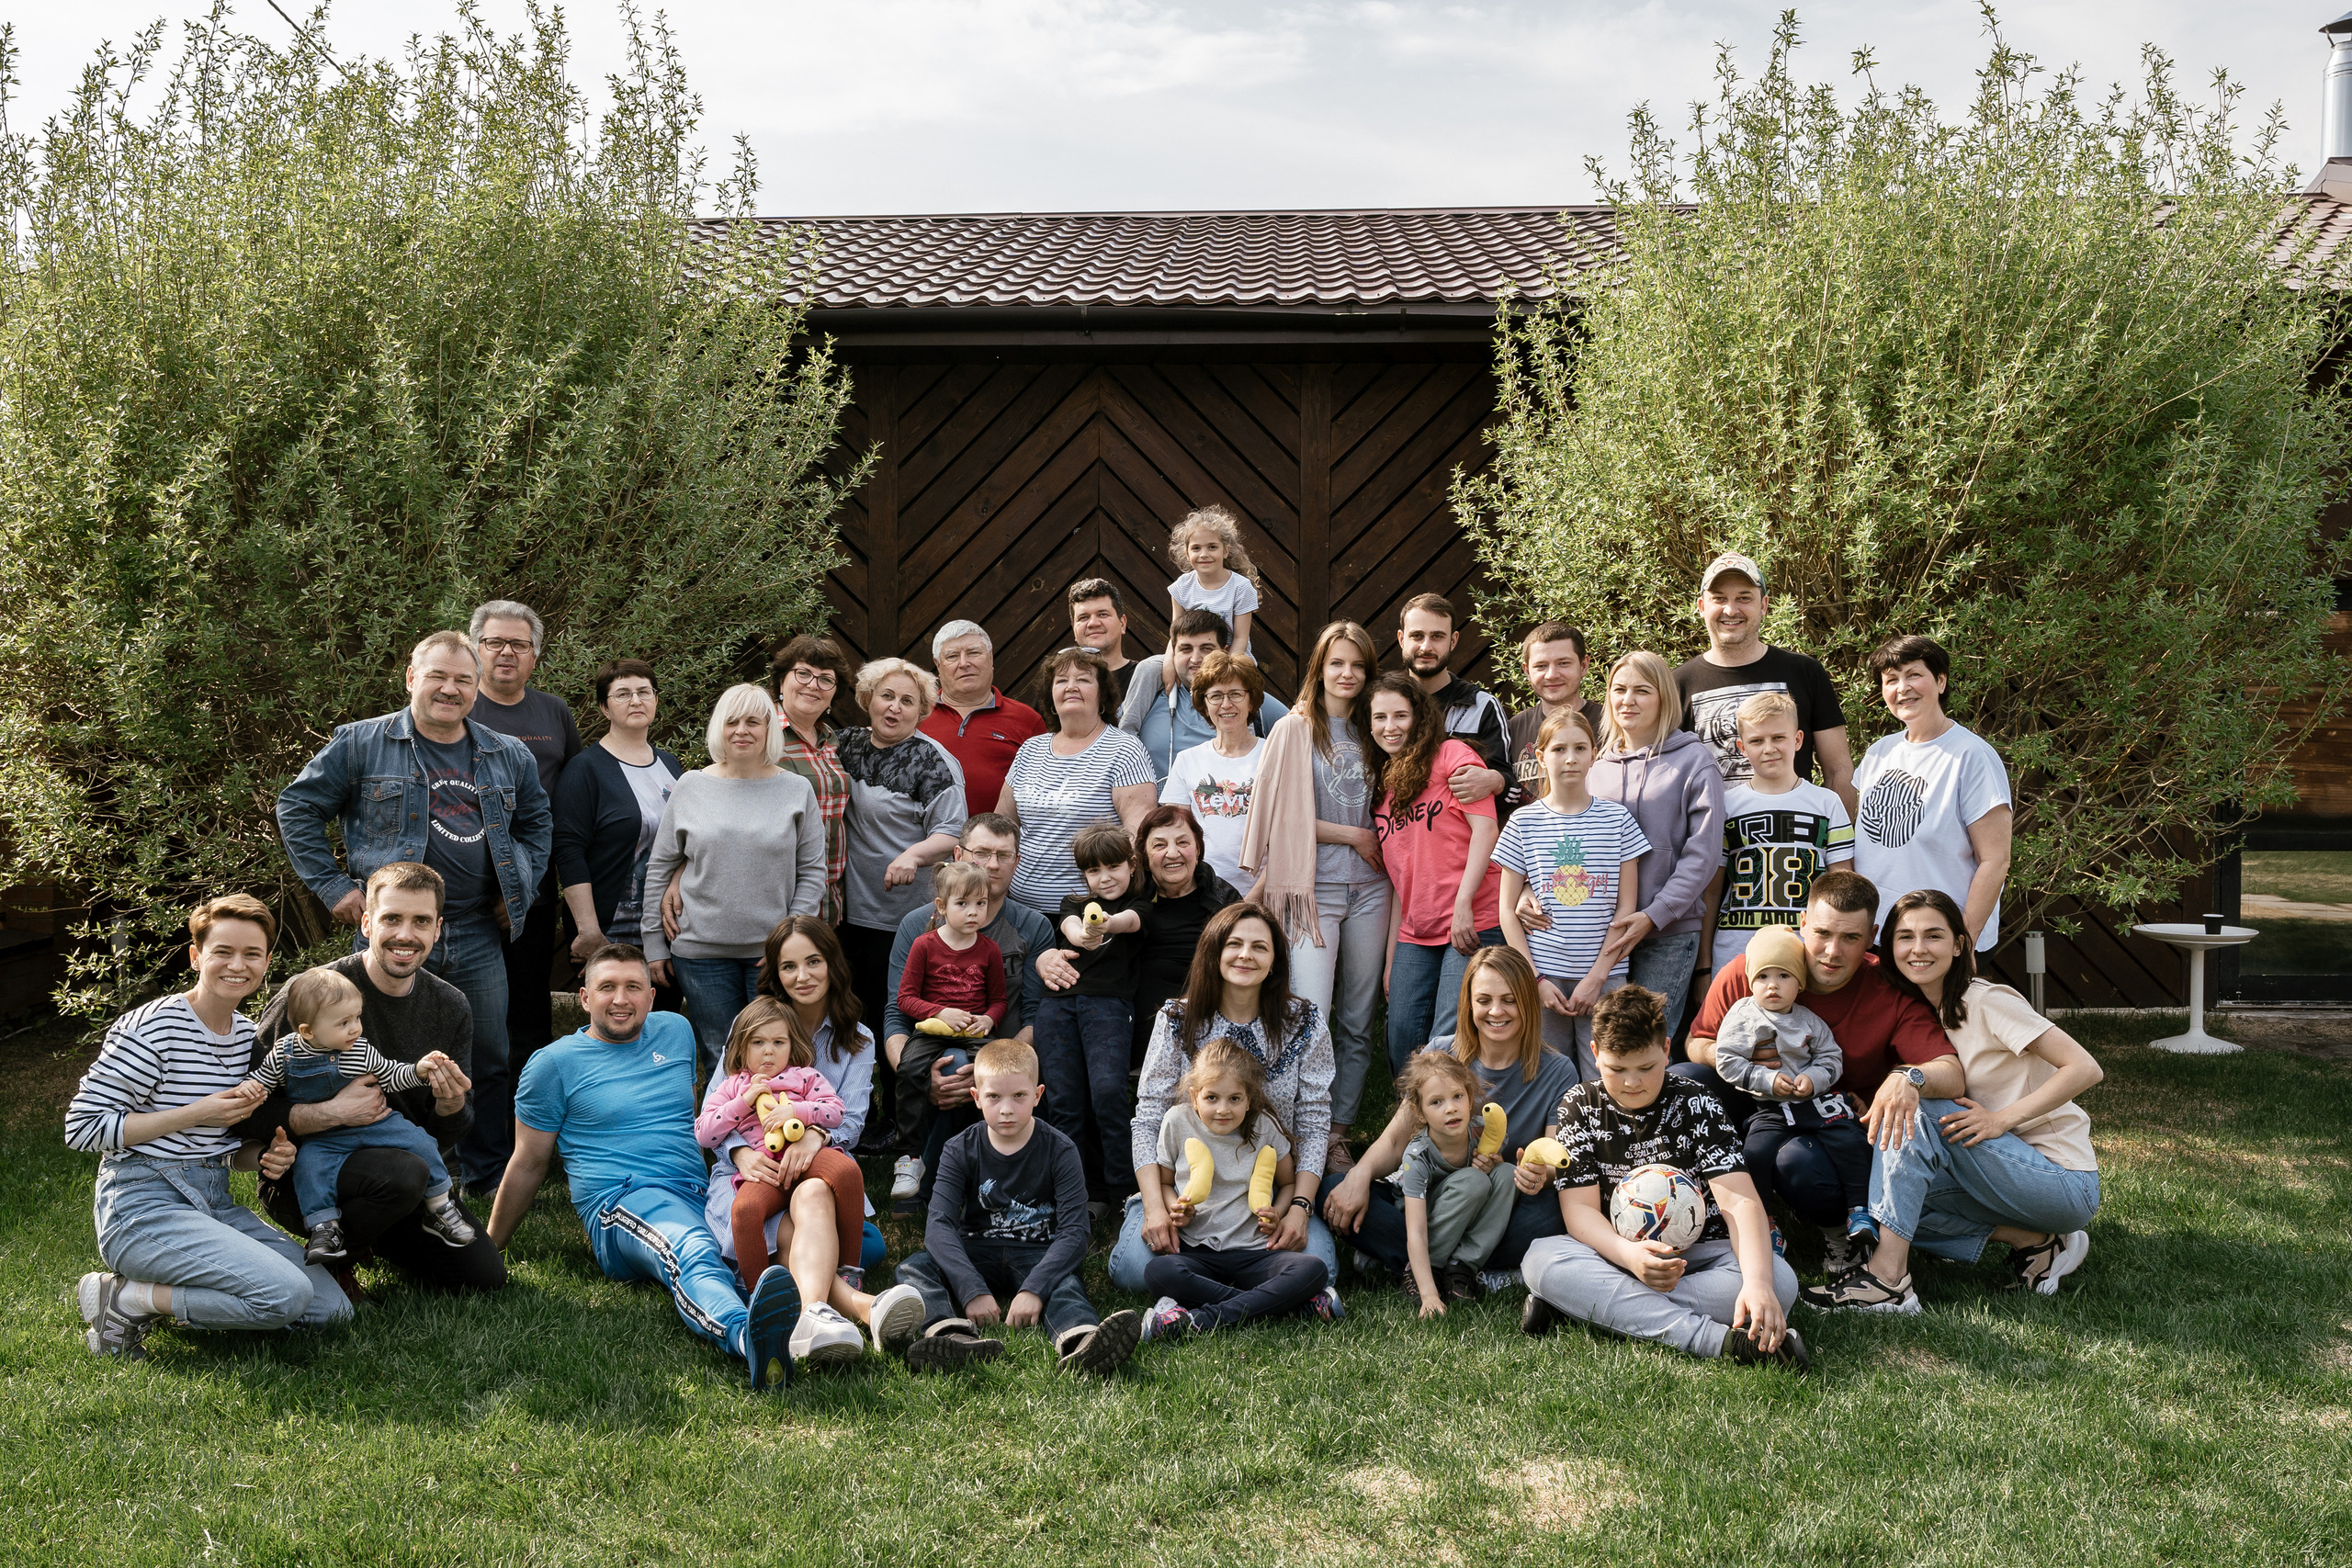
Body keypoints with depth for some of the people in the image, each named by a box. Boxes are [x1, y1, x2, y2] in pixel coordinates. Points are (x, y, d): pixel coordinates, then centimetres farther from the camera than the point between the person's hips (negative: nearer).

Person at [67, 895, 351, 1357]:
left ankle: (161, 1294, 6)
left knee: (332, 1306, -4)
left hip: (216, 1205, 8)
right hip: (144, 1208, -8)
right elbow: (82, 1128, -15)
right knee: (286, 1295, -26)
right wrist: (196, 1114, -17)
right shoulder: (152, 1028, -12)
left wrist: (265, 1156, -1)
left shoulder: (248, 1035, 13)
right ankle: (122, 1299, -8)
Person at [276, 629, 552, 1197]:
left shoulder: (510, 757, 10)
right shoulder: (360, 744, -2)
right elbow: (296, 807, 2)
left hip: (478, 941, 4)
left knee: (490, 1065, 9)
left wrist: (520, 893, 12)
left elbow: (538, 822, 23)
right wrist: (333, 886, -3)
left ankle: (487, 1182, 22)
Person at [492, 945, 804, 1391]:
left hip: (698, 1196, 6)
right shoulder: (553, 1063, 8)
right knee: (694, 1252, -44)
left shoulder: (676, 1031, 21)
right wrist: (488, 1248, 15)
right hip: (621, 1202, -6)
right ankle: (747, 1335, -73)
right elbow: (529, 1164, 14)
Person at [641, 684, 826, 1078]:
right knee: (718, 1061, 6)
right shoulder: (691, 787, 5)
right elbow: (659, 868, 9)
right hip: (701, 950, 1)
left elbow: (812, 872, 4)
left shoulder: (797, 791, 4)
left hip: (773, 952, -1)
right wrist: (654, 944, 6)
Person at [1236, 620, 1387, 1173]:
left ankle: (1338, 1134, 16)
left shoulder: (1369, 733, 14)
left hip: (1367, 889, 5)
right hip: (1314, 891, -5)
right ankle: (1306, 1150, -11)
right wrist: (1354, 836, -5)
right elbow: (1285, 816, -6)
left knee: (1356, 1022, 7)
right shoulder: (1294, 730, 0)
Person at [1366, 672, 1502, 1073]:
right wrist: (1391, 959, 15)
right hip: (1415, 936, 7)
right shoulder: (1382, 784, 19)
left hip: (1473, 925, -6)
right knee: (1403, 1046, 2)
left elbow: (1485, 827, -9)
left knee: (1449, 1041, -14)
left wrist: (1463, 904, -17)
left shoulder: (1451, 754, 1)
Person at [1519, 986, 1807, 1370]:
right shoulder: (1580, 1106, -3)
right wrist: (1629, 1254, -33)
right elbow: (1579, 1209, -9)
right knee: (1541, 1261, -32)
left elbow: (1739, 1201, -20)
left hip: (1699, 1253, 0)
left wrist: (1757, 1283, -40)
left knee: (1780, 1281, -31)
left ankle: (1587, 1304, -30)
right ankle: (1719, 1340, -43)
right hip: (1616, 1252, 0)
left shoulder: (1695, 1105, -8)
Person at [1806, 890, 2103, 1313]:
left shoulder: (1988, 1002, -14)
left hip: (2067, 1182, -8)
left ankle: (1888, 1279, -27)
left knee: (1916, 1110, -23)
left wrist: (2001, 1118, -23)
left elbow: (2086, 1068, -18)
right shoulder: (1916, 1011, 8)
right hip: (2009, 1175, 8)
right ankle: (2030, 1240, -3)